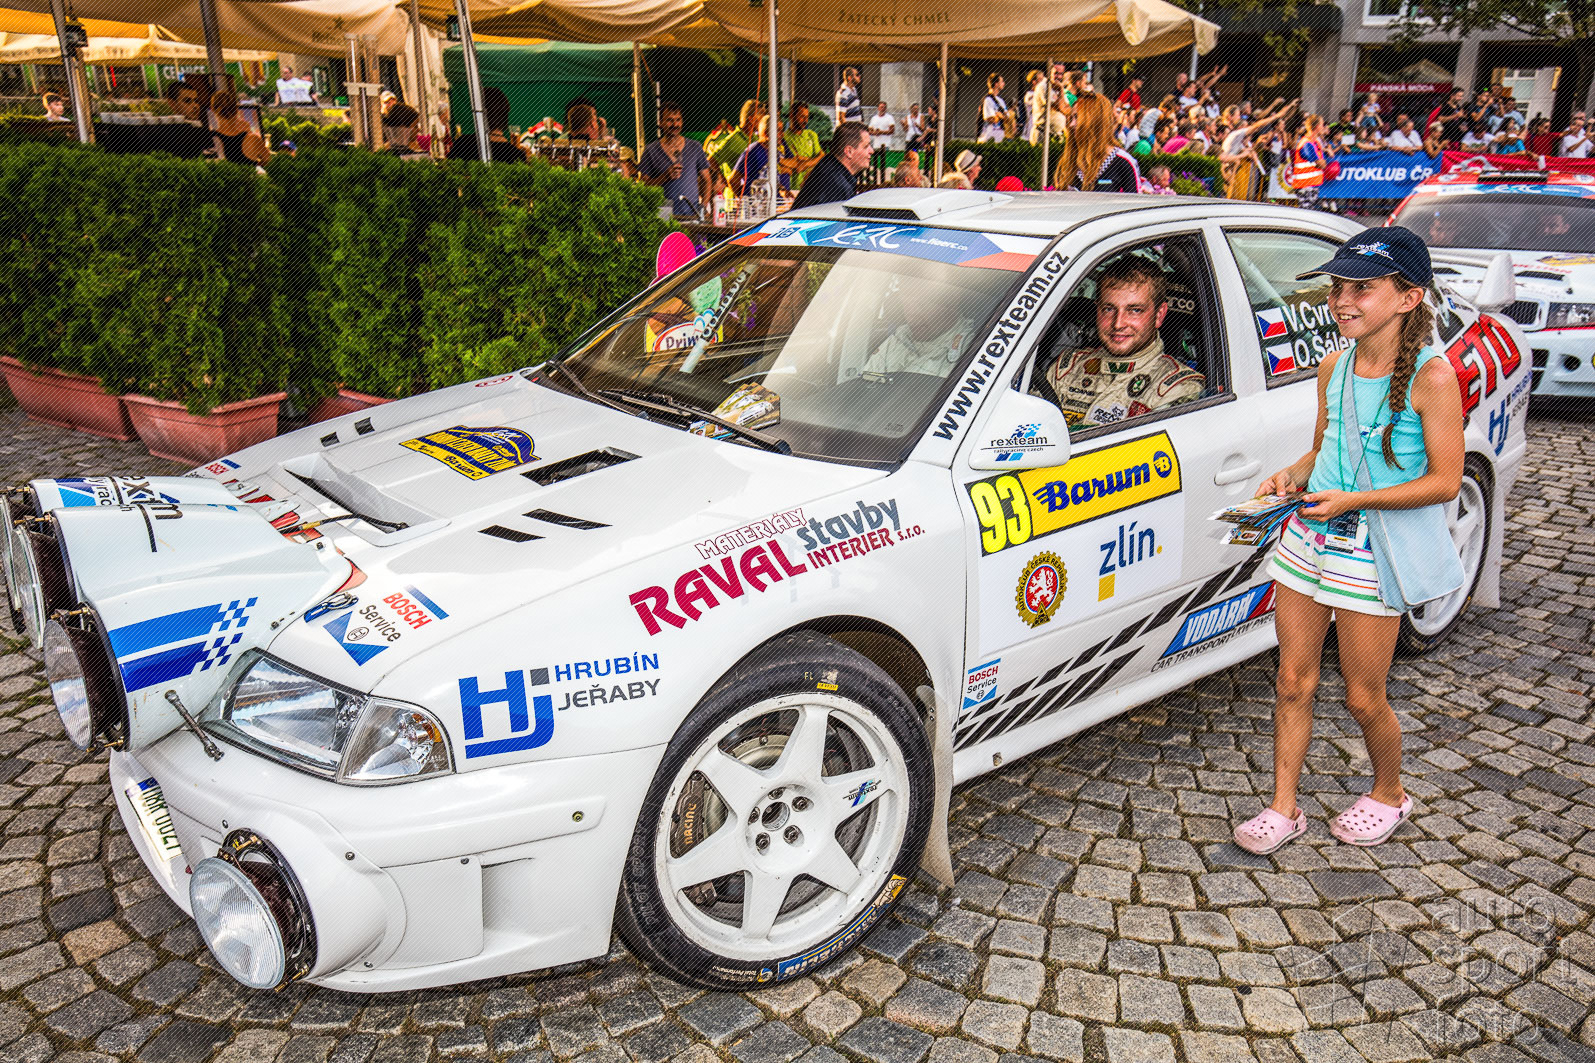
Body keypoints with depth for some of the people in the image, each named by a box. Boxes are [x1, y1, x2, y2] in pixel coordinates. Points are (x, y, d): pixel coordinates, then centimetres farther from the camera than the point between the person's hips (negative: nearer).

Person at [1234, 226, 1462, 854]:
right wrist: (1292, 476, -3)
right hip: (1307, 538, 6)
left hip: (1374, 550, -5)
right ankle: (1284, 809, 22)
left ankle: (1388, 795, 35)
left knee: (1364, 700, 7)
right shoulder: (1334, 366, 6)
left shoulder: (1430, 376, -14)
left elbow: (1445, 481, -13)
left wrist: (1353, 499, -21)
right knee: (1293, 682, 9)